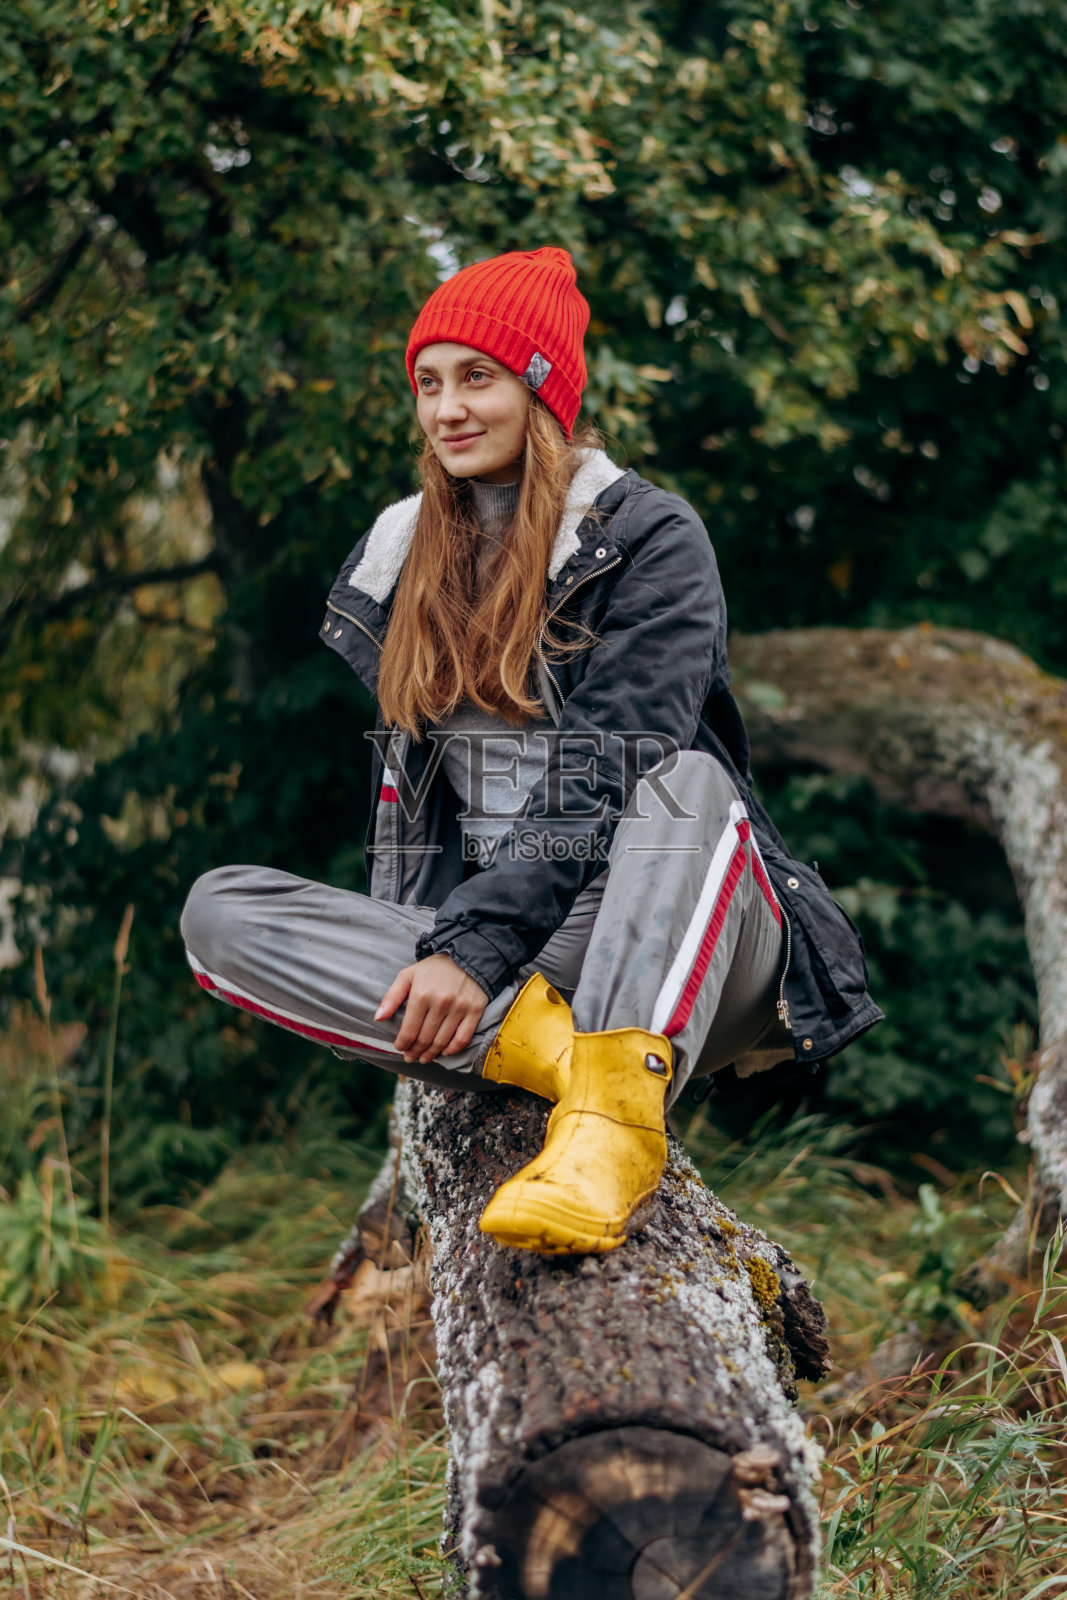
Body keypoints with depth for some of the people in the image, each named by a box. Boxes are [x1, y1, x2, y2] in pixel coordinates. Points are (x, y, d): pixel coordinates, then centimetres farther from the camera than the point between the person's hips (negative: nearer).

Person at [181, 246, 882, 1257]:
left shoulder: (650, 539, -2)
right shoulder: (397, 555, 16)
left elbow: (601, 788, -13)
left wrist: (478, 944, -23)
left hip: (676, 952, -4)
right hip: (479, 960, 5)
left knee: (685, 779, -35)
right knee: (216, 909, -17)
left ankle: (618, 1111, -50)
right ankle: (554, 1049, -33)